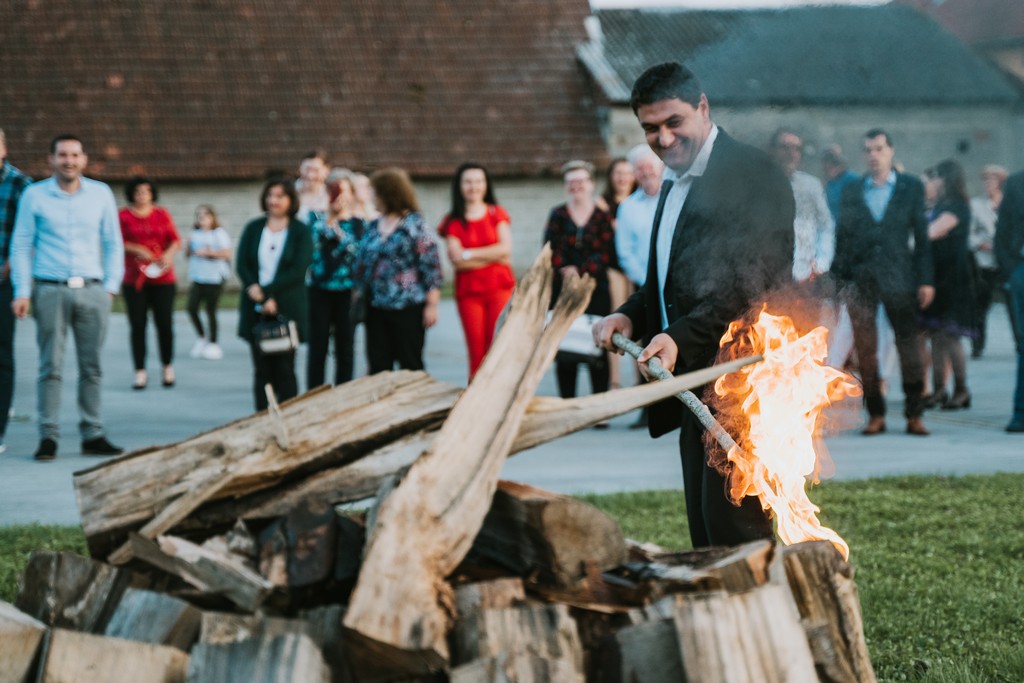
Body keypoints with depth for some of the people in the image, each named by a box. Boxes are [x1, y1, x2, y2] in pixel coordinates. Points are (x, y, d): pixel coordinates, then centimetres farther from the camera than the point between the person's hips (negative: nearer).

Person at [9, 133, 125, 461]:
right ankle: (48, 436, 2)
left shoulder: (101, 194, 8)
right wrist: (22, 292, -4)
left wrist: (112, 285, 3)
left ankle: (93, 435, 8)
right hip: (50, 290, -2)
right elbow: (21, 245, 4)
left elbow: (113, 243, 12)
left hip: (92, 291, 2)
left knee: (92, 368, 3)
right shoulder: (34, 195, 3)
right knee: (51, 367, -2)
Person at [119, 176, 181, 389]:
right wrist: (136, 250, -18)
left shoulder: (162, 214, 9)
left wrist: (168, 254, -15)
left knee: (164, 323, -2)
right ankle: (140, 371, 2)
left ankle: (167, 367, 15)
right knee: (137, 325, -3)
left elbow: (175, 240, 5)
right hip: (134, 278, -1)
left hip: (162, 278, 1)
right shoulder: (124, 216, 4)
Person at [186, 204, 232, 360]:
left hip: (215, 278, -5)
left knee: (211, 311, -2)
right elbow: (189, 255, 19)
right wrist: (190, 245, -1)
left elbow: (227, 253, -11)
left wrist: (207, 252, -13)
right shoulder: (195, 234, 13)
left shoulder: (219, 233, -2)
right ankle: (201, 337, 15)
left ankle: (213, 343, 9)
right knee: (192, 308, -5)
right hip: (197, 277, 5)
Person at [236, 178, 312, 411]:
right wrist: (258, 294, -14)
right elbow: (241, 265, 2)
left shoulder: (301, 231, 0)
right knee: (262, 370, 4)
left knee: (284, 369, -1)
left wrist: (266, 291, -16)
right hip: (256, 309, 3)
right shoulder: (253, 228, 9)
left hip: (287, 309, -3)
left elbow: (298, 270, -10)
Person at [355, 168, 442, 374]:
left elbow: (431, 264, -9)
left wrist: (432, 304, -13)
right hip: (376, 308, 6)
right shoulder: (373, 227, 12)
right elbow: (361, 264, 19)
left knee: (411, 366, 0)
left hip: (408, 308, -6)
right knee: (378, 366, 5)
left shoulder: (414, 225, -6)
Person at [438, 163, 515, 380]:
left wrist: (470, 254, -6)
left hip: (500, 288, 0)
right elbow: (457, 260, -6)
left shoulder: (497, 214, 10)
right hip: (468, 292, 0)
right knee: (476, 353, -5)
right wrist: (494, 256, -8)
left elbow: (505, 249, -2)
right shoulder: (452, 221, 6)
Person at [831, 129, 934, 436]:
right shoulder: (851, 191, 11)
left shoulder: (912, 188, 7)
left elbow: (922, 235, 5)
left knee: (910, 346, -2)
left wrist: (926, 280, -1)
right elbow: (842, 236, 10)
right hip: (860, 278, 1)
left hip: (898, 277, -1)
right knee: (865, 350, 0)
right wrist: (838, 277, 2)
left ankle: (915, 416, 4)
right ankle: (875, 415, 7)